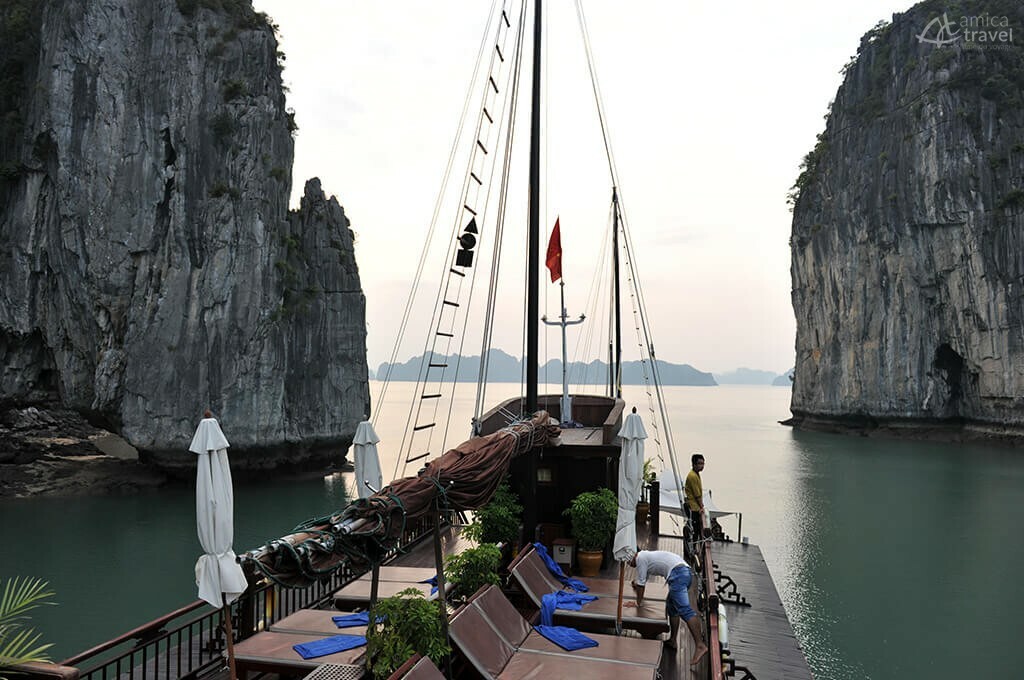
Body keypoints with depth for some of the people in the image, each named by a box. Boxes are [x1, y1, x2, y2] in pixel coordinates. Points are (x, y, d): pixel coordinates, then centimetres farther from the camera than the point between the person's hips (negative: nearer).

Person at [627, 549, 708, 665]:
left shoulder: (640, 558, 5)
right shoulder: (645, 555, 32)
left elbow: (641, 583, 7)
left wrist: (637, 603, 17)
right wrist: (636, 583, 67)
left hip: (677, 573, -10)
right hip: (686, 572, 10)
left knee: (684, 610, -18)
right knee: (672, 607, 20)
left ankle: (700, 646, -28)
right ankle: (672, 641, 25)